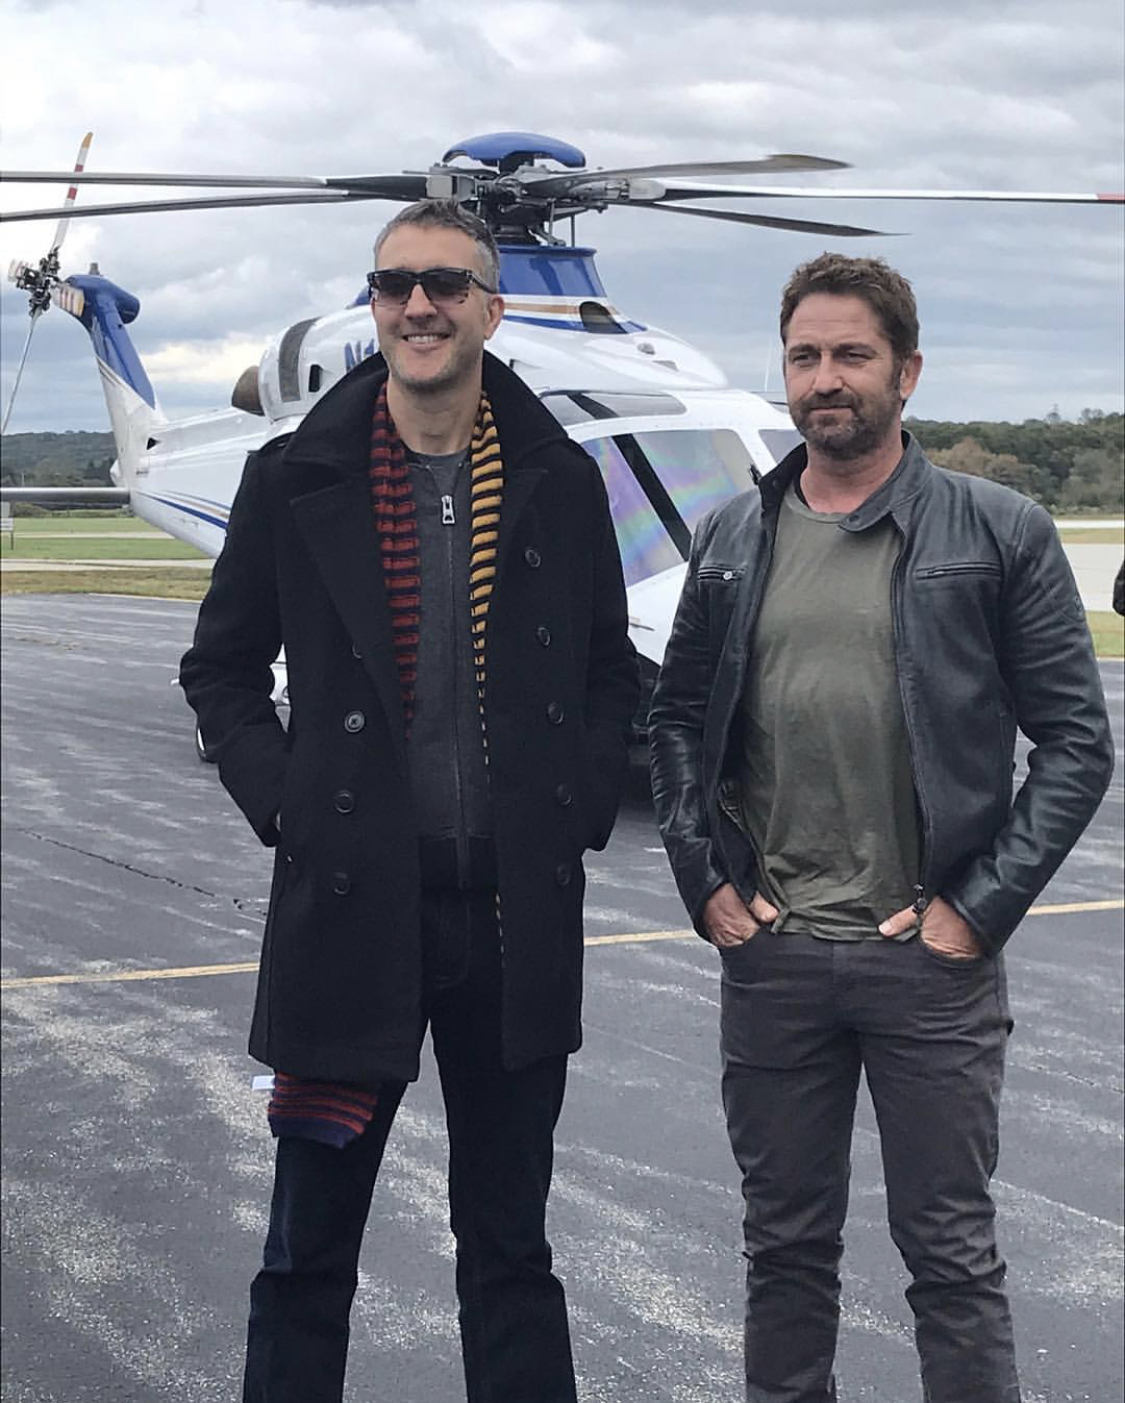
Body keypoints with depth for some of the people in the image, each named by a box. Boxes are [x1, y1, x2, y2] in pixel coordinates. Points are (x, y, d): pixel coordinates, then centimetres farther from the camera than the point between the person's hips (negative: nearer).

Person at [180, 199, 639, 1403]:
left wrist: (580, 807, 0)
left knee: (510, 1248, 14)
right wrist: (281, 802, -4)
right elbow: (221, 666, 8)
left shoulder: (558, 480, 3)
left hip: (518, 910, 1)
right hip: (351, 902, -1)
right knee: (309, 1249, 8)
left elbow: (610, 671, 13)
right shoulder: (296, 480, 0)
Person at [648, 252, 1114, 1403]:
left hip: (931, 958, -3)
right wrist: (706, 880, 2)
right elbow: (675, 719, 14)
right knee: (786, 1244, 14)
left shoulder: (1001, 533, -3)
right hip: (769, 952, 3)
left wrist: (978, 906, -10)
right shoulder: (733, 539, 7)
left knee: (951, 1256, 5)